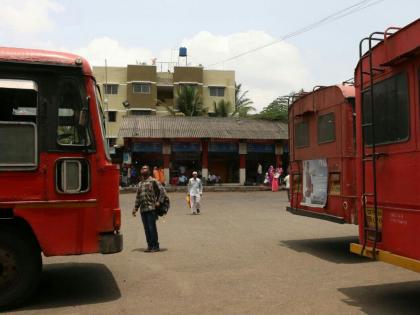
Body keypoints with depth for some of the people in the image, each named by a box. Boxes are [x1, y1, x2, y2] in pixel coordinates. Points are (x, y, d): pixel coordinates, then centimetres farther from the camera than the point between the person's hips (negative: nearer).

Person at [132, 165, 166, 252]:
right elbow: (138, 197, 22)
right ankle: (150, 245, 16)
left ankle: (155, 246, 1)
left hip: (151, 208, -7)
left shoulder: (153, 181, -1)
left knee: (152, 228, -6)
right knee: (146, 228, 8)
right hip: (143, 209, 7)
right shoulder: (140, 183, 19)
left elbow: (162, 190, -7)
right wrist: (135, 208, 16)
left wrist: (159, 201, -13)